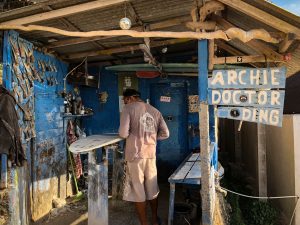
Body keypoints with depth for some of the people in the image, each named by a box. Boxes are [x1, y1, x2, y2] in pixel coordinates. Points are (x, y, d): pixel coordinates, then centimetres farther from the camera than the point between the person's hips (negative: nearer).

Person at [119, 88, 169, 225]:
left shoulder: (128, 108, -5)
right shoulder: (155, 111, 10)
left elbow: (123, 133, -14)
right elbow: (165, 134, 9)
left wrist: (132, 134, 7)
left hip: (135, 155, -5)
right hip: (151, 154, 5)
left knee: (138, 190, 7)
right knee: (152, 188, 18)